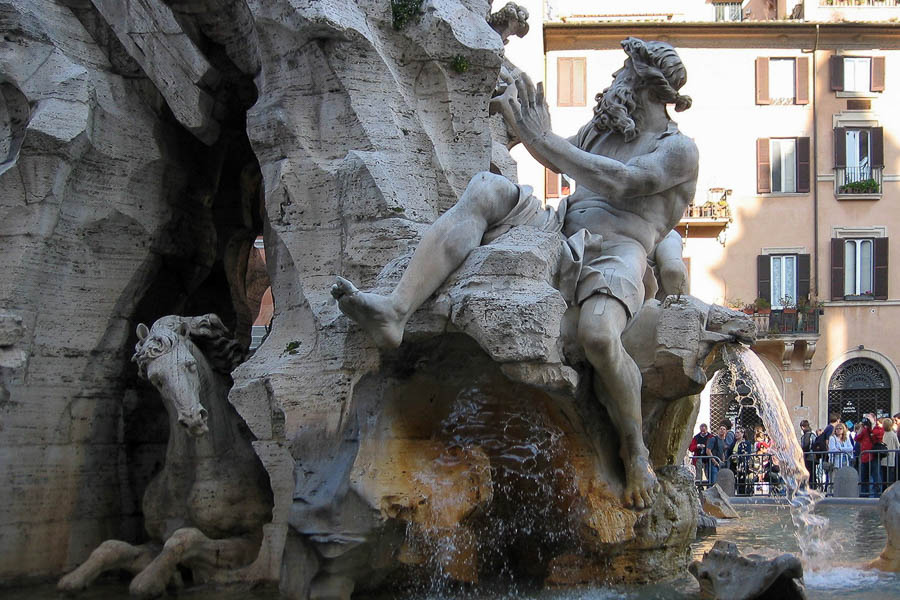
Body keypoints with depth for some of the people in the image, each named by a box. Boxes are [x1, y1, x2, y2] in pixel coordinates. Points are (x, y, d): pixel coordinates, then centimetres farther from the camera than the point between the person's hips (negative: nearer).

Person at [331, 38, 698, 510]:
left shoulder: (678, 149, 2)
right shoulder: (606, 126, 25)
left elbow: (623, 183, -16)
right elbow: (559, 163, 40)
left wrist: (541, 138, -17)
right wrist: (516, 117, 23)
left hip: (615, 253, -7)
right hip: (560, 231, 7)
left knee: (597, 333, -40)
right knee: (485, 192, -18)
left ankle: (635, 452, -11)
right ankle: (395, 312, -34)